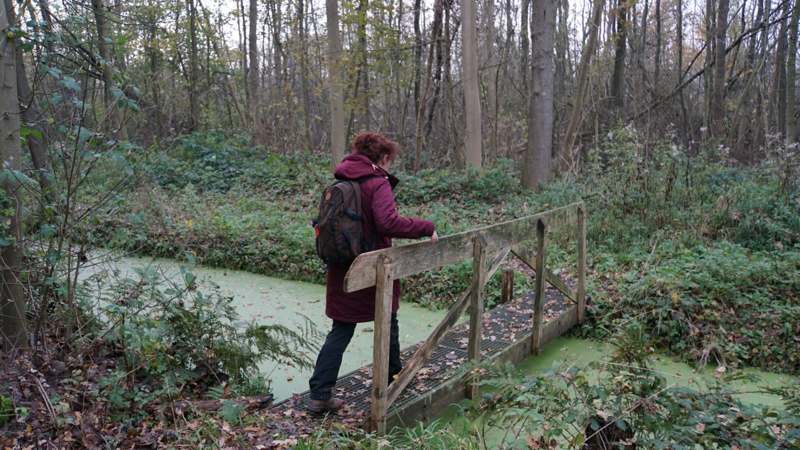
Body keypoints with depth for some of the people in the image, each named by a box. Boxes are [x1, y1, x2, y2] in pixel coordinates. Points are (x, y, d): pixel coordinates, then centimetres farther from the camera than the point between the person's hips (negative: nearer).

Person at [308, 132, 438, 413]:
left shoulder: (339, 183, 7)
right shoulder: (378, 184, -16)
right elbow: (389, 222, -30)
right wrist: (427, 228, -21)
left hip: (341, 271, 6)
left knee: (340, 331, 10)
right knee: (387, 323, 18)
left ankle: (320, 395, 6)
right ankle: (394, 377, 38)